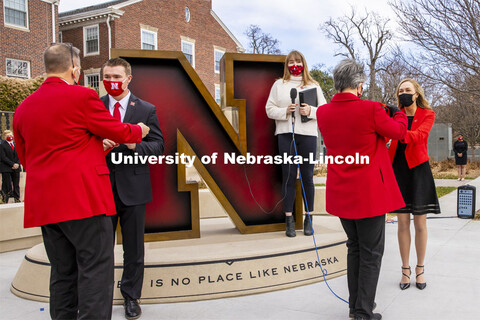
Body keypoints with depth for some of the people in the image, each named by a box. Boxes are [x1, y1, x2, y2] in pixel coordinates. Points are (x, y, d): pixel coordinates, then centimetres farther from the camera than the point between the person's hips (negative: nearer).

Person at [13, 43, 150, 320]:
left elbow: (26, 159, 20)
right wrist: (139, 130, 23)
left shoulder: (23, 108, 13)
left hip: (44, 202, 7)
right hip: (84, 197, -7)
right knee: (96, 270, -3)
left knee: (62, 273, 14)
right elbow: (118, 131, 1)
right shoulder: (82, 96, -8)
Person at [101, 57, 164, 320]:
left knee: (133, 247, 9)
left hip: (133, 186, -1)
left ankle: (131, 297, 26)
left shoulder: (146, 110, 3)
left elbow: (158, 146, -1)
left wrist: (134, 144, -19)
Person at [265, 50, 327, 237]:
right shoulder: (279, 85, 13)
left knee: (307, 177, 1)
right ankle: (289, 221, 5)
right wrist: (285, 111, -11)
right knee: (288, 176, -1)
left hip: (308, 134, 0)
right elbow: (269, 109, 7)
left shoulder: (313, 85, 14)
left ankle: (309, 219, 12)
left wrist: (310, 111, -9)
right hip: (286, 134, 0)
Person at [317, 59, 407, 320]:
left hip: (340, 194, 6)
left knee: (354, 247, 20)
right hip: (369, 193, -6)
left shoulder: (322, 112, -1)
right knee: (371, 253, 7)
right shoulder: (371, 110, -16)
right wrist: (398, 114, 21)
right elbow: (398, 132, 0)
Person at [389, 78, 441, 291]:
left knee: (420, 223, 2)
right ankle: (405, 269, 15)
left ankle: (420, 269, 17)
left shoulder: (427, 114, 0)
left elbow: (419, 135, -19)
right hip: (398, 169, 2)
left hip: (418, 170, -2)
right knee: (402, 222, 3)